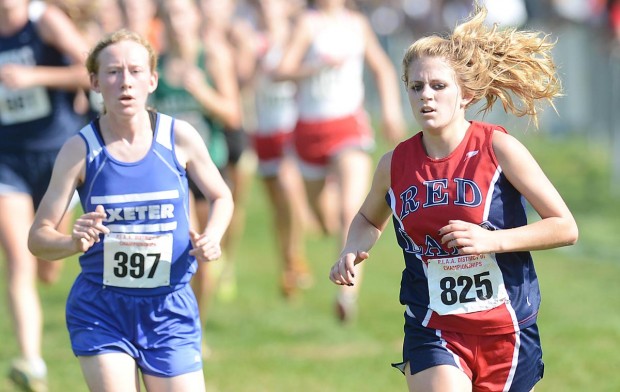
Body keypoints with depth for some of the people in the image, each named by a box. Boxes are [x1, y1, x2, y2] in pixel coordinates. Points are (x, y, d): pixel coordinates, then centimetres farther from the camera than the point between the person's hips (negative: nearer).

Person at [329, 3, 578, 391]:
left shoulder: (498, 148, -8)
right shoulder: (396, 164, 1)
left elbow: (565, 227, -7)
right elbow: (369, 219, 23)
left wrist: (492, 240, -18)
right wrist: (353, 251, 1)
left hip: (506, 333, -1)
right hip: (433, 337, 1)